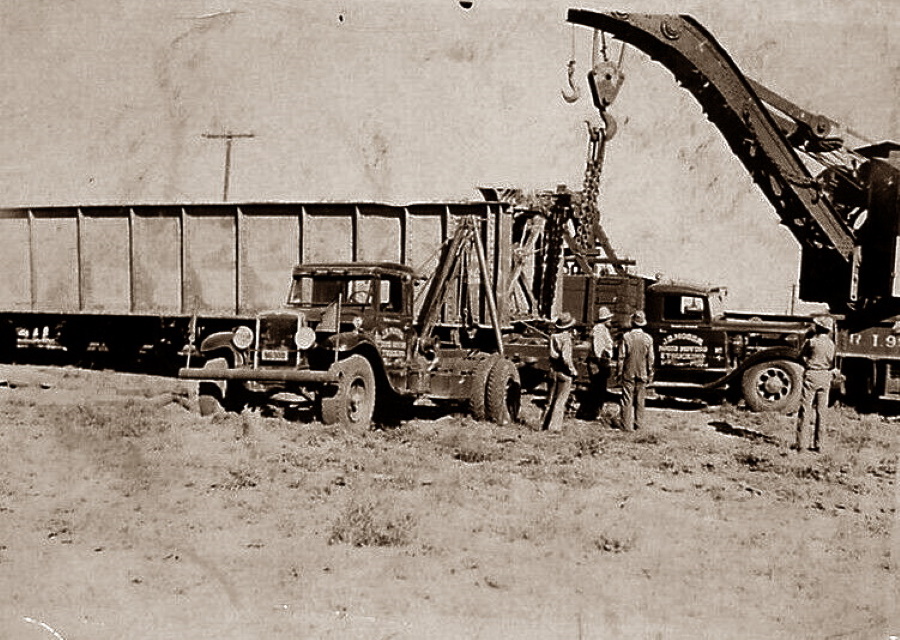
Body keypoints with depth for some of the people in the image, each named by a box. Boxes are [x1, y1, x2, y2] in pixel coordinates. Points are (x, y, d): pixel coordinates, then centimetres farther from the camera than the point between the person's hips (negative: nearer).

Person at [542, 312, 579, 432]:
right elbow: (566, 357, -25)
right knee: (560, 400, 1)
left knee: (551, 399, 15)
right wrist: (573, 370, -14)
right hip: (564, 373, -6)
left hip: (553, 371, 7)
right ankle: (554, 426, 1)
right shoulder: (566, 338, -18)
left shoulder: (553, 336, 2)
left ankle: (545, 424, 19)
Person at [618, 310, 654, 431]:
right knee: (640, 399, 12)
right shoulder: (648, 339, -5)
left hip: (628, 373, -2)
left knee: (627, 399, 4)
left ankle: (627, 425, 6)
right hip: (642, 374, 2)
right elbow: (650, 359, -1)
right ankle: (639, 423, 17)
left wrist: (620, 371, 3)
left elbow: (621, 357, -7)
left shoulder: (626, 337, -11)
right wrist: (650, 374, 9)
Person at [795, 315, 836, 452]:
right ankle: (817, 444, 11)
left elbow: (802, 354, 0)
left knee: (805, 410, -1)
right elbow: (833, 362, 10)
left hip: (811, 375, -5)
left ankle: (800, 442, -2)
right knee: (821, 412, 9)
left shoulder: (812, 341, -12)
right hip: (826, 377, 5)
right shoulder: (831, 343, 4)